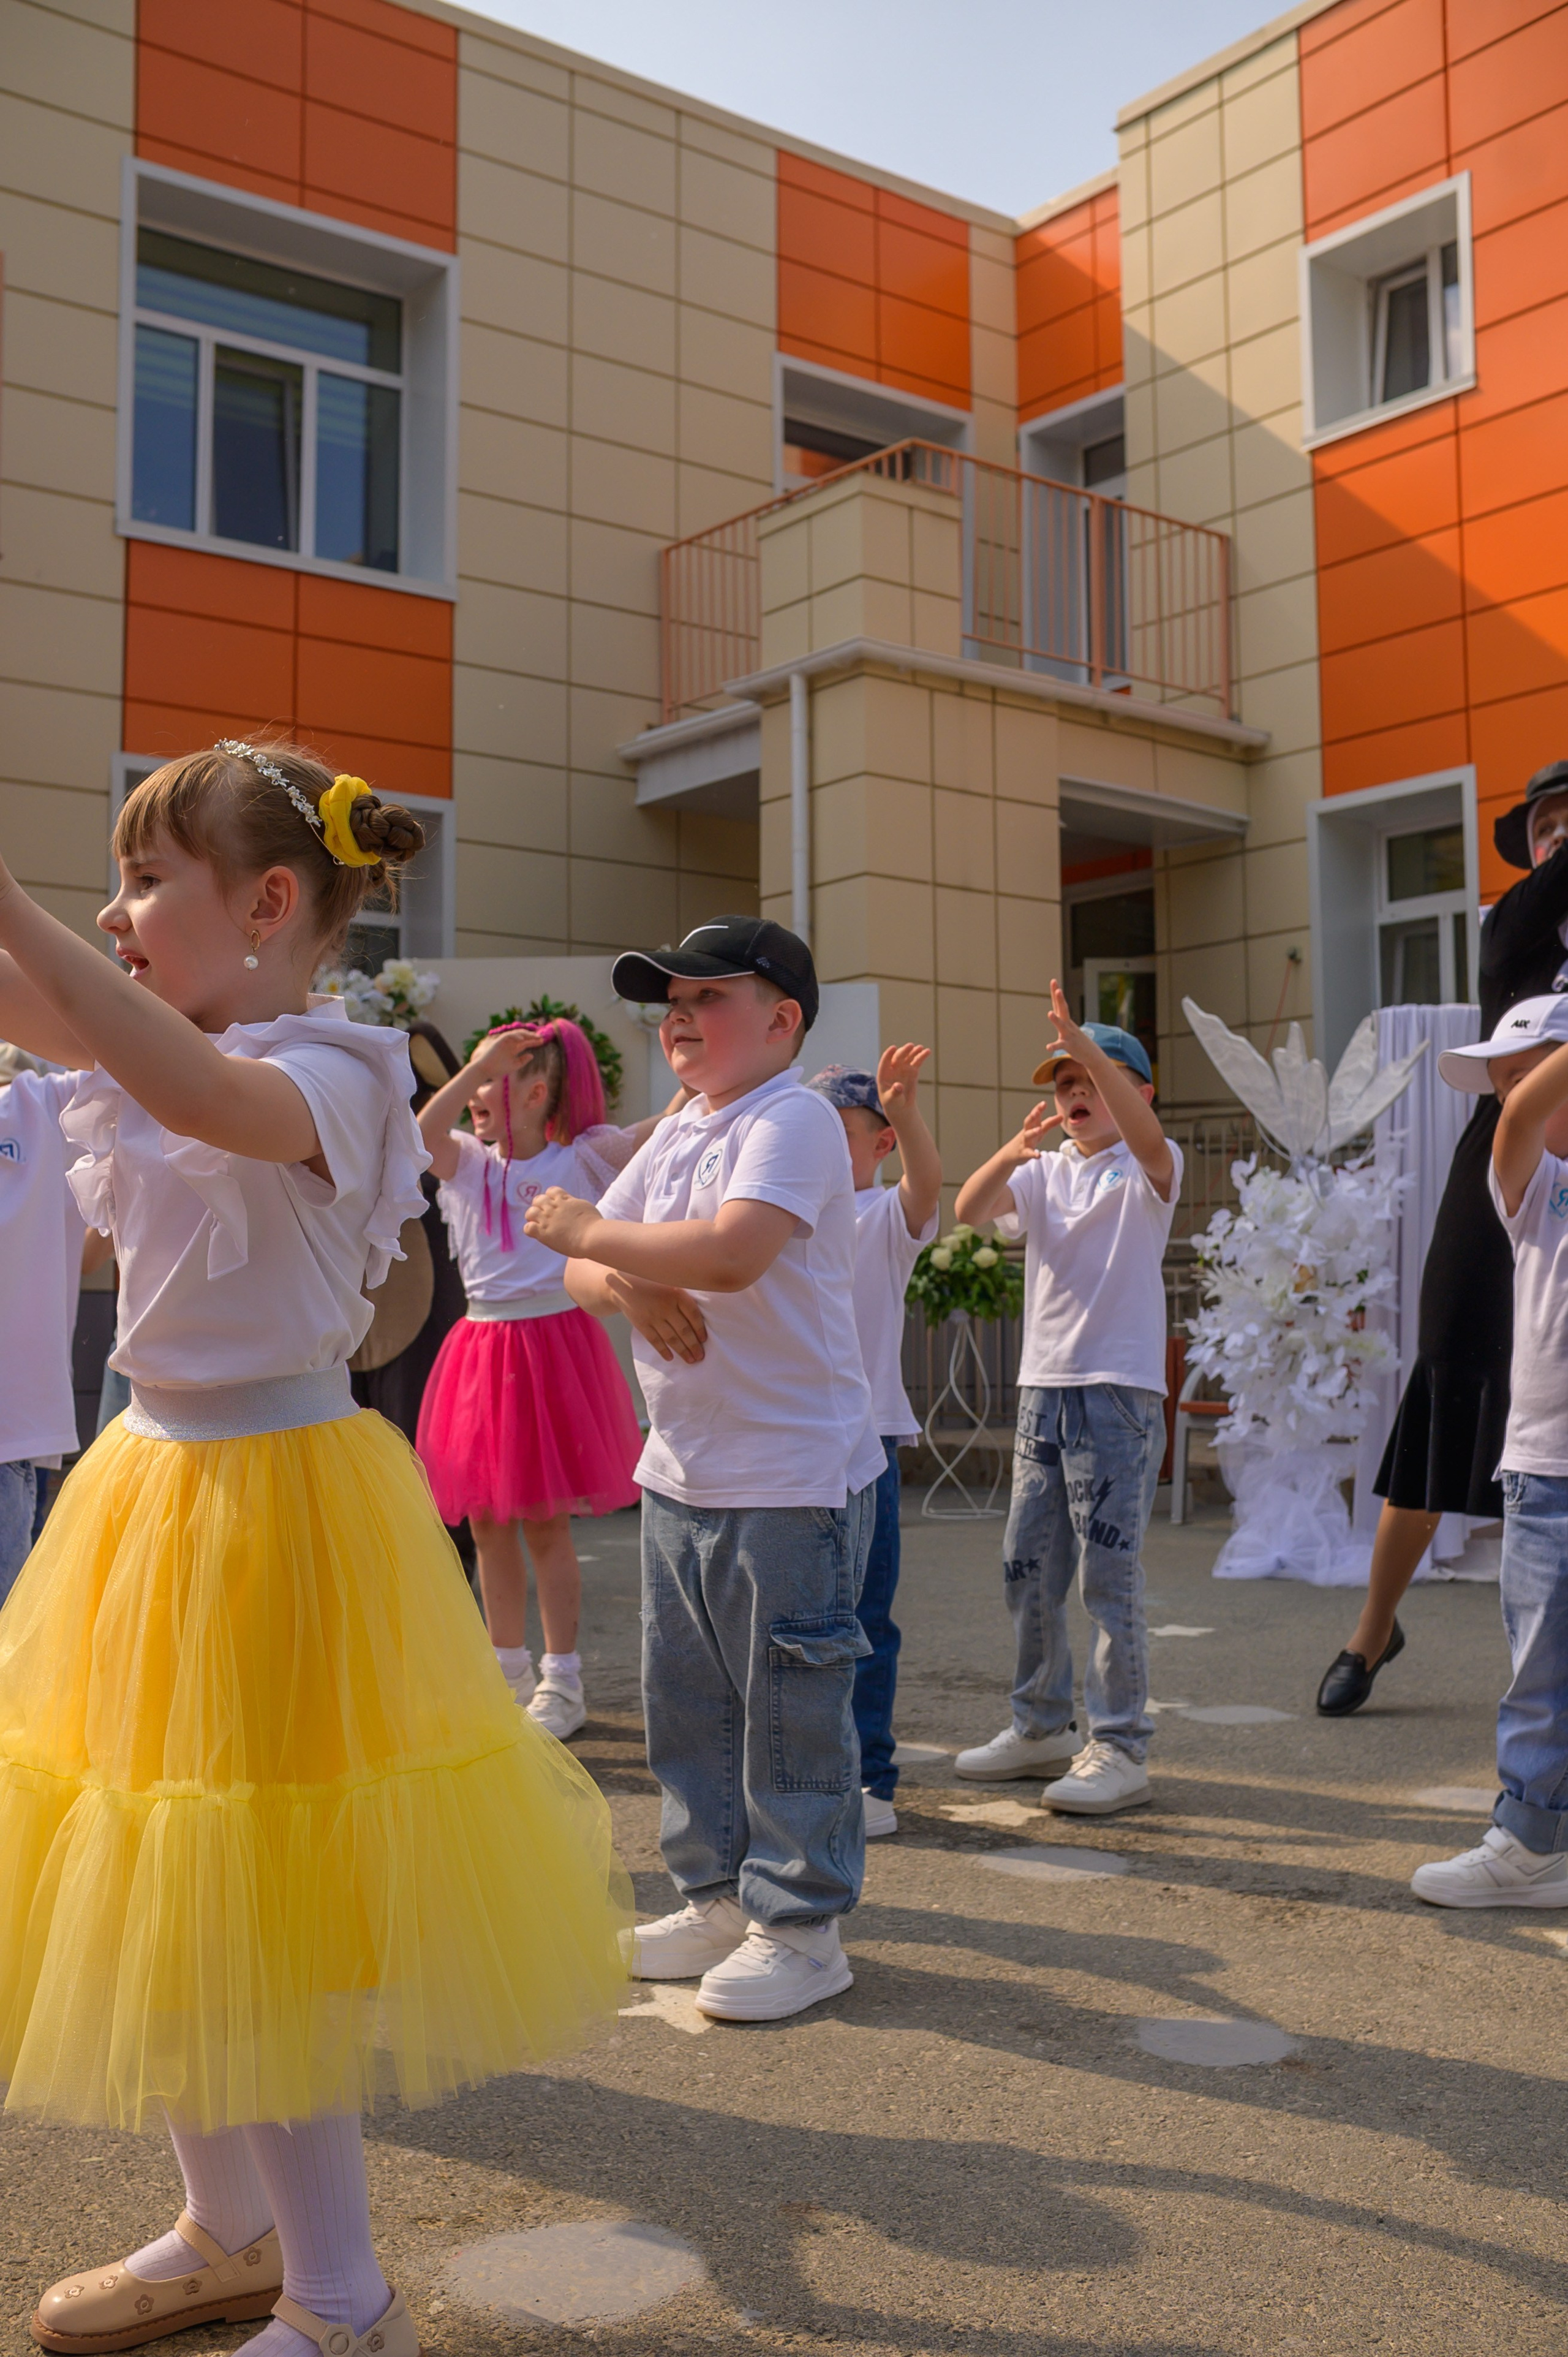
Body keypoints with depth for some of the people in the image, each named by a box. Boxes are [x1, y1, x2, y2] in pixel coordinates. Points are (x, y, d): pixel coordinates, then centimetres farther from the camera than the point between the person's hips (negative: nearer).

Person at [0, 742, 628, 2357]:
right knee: (160, 1893, 17)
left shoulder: (326, 1074, -16)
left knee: (261, 1909, 0)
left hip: (274, 1496, -8)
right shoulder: (169, 1050, 9)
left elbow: (209, 1096, -37)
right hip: (154, 1481, 8)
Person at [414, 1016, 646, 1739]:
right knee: (487, 1523, 10)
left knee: (546, 1522, 1)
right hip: (481, 1345, 4)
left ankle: (561, 1681, 12)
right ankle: (508, 1672, 25)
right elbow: (422, 1133, -15)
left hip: (553, 1342, -4)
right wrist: (477, 1065, -20)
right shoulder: (468, 1162, 6)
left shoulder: (580, 1159, -2)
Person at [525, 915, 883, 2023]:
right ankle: (719, 1897, 32)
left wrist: (592, 1232, -18)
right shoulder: (677, 1133, 13)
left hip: (793, 1476, -9)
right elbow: (583, 1268, 11)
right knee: (684, 1702, 17)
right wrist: (630, 1285, -13)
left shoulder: (794, 1120, -14)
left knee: (790, 1712, 1)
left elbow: (732, 1252, -32)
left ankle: (801, 1924, 16)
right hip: (680, 1472, 9)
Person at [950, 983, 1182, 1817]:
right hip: (1041, 1390, 6)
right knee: (1026, 1570, 12)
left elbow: (1149, 1139, -27)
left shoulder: (1146, 1171, -2)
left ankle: (1119, 1749, 4)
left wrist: (1090, 1049, -37)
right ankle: (1040, 1725, 27)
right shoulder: (1043, 1172, 11)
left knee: (1110, 1576, -5)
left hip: (1119, 1395, -6)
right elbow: (970, 1210, -6)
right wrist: (1009, 1154, -25)